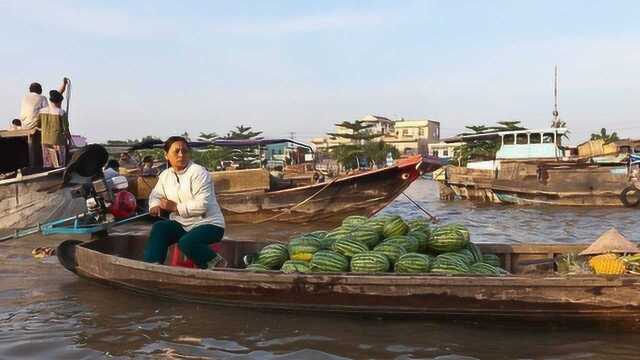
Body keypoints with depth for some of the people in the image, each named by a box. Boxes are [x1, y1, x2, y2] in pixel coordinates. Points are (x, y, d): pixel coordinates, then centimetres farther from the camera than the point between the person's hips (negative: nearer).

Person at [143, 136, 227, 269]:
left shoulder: (198, 172, -15)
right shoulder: (165, 175, 8)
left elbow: (202, 205, -22)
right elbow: (156, 194, 19)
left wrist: (176, 207, -20)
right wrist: (155, 205, -6)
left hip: (208, 224, -6)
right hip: (182, 224, 6)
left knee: (186, 242, -31)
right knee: (159, 228, -18)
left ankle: (217, 263, -8)